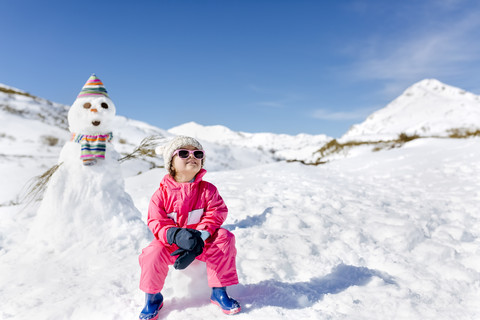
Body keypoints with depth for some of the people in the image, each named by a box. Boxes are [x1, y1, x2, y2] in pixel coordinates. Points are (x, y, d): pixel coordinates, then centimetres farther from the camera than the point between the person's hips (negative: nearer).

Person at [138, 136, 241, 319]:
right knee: (153, 253, -29)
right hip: (171, 242, 0)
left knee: (223, 239, -25)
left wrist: (199, 237, -30)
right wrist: (177, 235, -33)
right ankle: (153, 297, 4)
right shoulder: (162, 193, -6)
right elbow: (157, 222, -11)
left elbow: (215, 214, -12)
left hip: (202, 242, 1)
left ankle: (219, 292, -8)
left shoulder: (207, 189, -4)